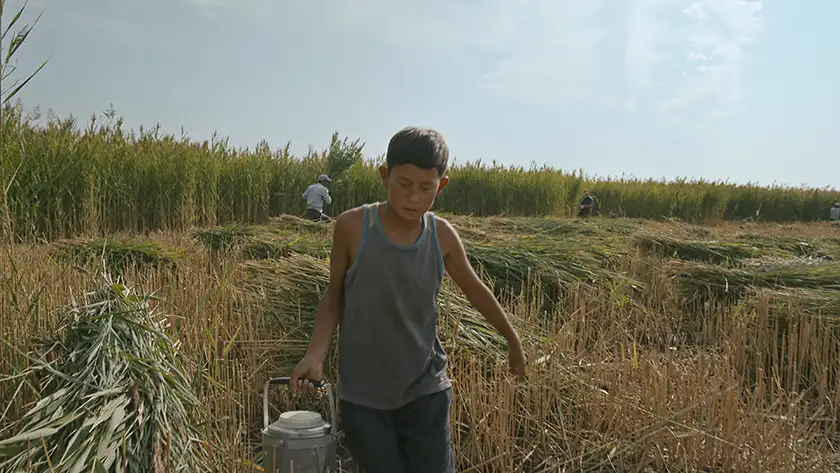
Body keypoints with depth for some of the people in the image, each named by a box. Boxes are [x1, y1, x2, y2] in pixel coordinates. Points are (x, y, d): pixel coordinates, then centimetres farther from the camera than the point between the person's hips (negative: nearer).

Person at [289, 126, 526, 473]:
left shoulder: (443, 236, -7)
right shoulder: (352, 227, -14)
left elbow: (475, 290, 10)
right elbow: (334, 295, 0)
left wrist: (513, 340, 22)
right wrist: (316, 353, -15)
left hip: (425, 391, 2)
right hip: (362, 395, -1)